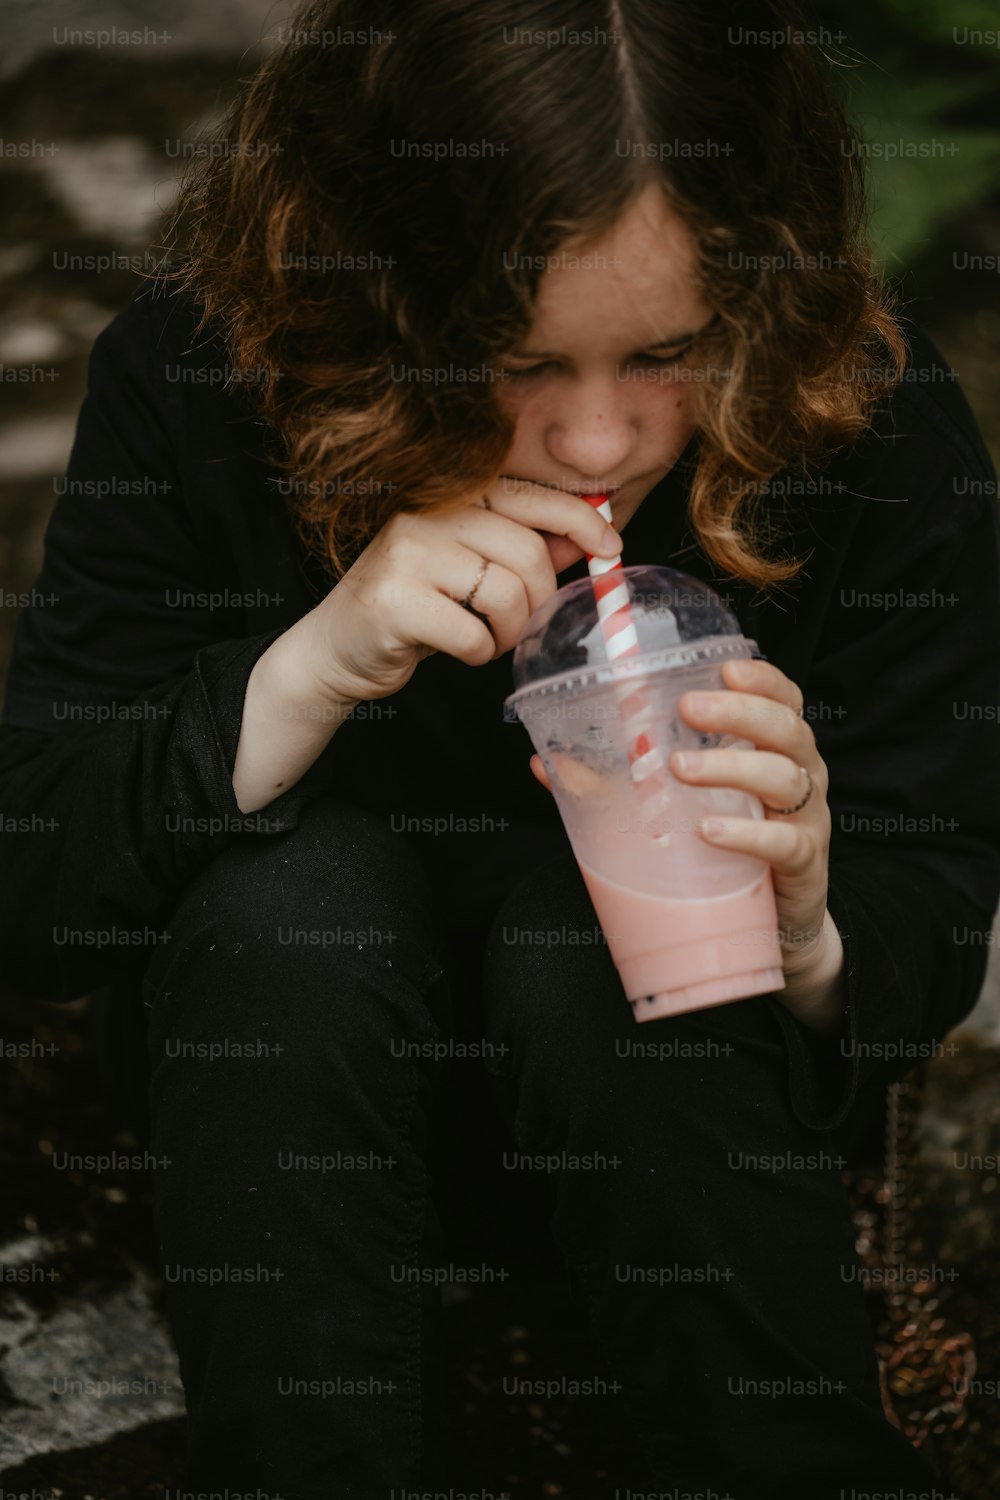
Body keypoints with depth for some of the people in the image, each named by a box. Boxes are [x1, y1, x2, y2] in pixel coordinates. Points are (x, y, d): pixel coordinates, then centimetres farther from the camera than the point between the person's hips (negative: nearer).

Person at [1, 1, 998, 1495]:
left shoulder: (869, 407, -26)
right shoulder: (198, 372, -27)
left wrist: (803, 939, -42)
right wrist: (312, 668, -43)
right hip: (297, 972, 0)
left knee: (596, 944, -32)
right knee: (293, 897, -32)